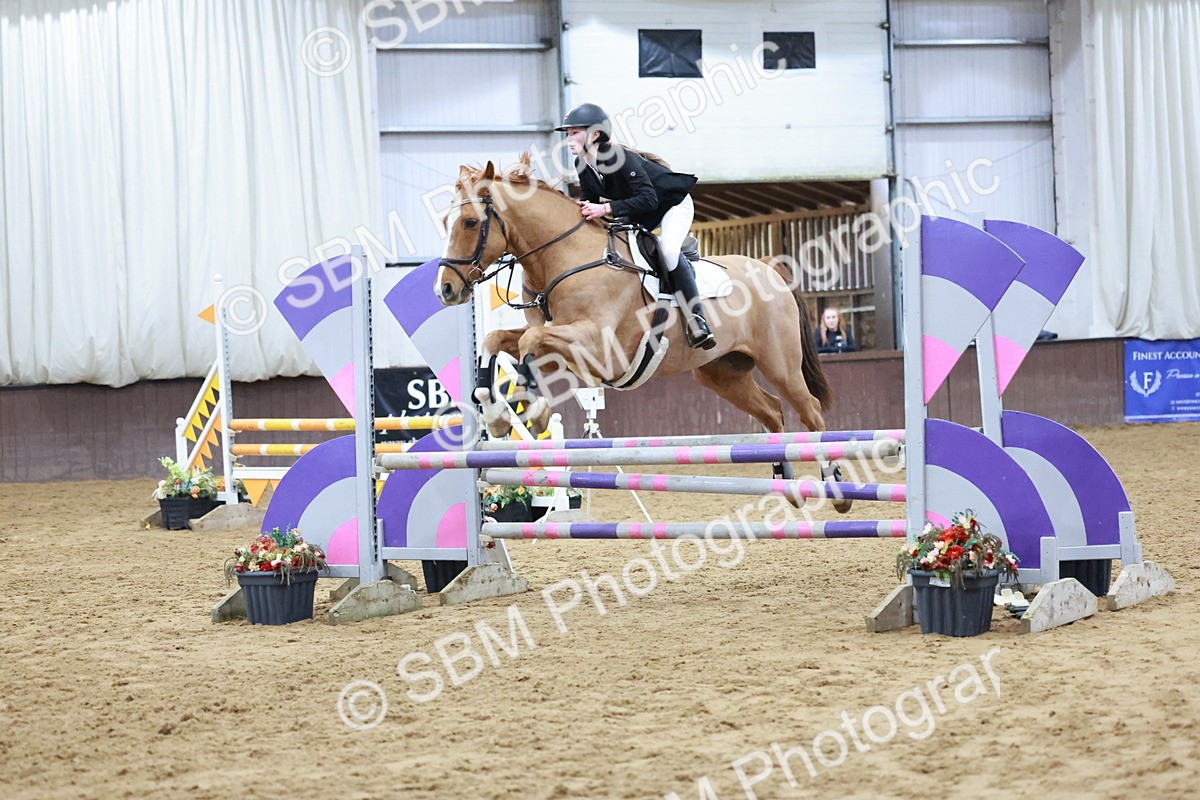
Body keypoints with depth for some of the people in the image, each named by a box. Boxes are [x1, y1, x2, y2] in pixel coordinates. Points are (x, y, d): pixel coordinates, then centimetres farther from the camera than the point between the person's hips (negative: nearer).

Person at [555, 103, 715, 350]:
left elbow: (648, 199, -40)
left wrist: (607, 208, -46)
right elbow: (591, 201, 3)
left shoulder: (620, 158, -34)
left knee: (667, 249, -32)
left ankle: (696, 318, -26)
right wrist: (584, 209, -19)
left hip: (673, 203, -9)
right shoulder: (582, 165, -9)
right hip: (643, 213, 9)